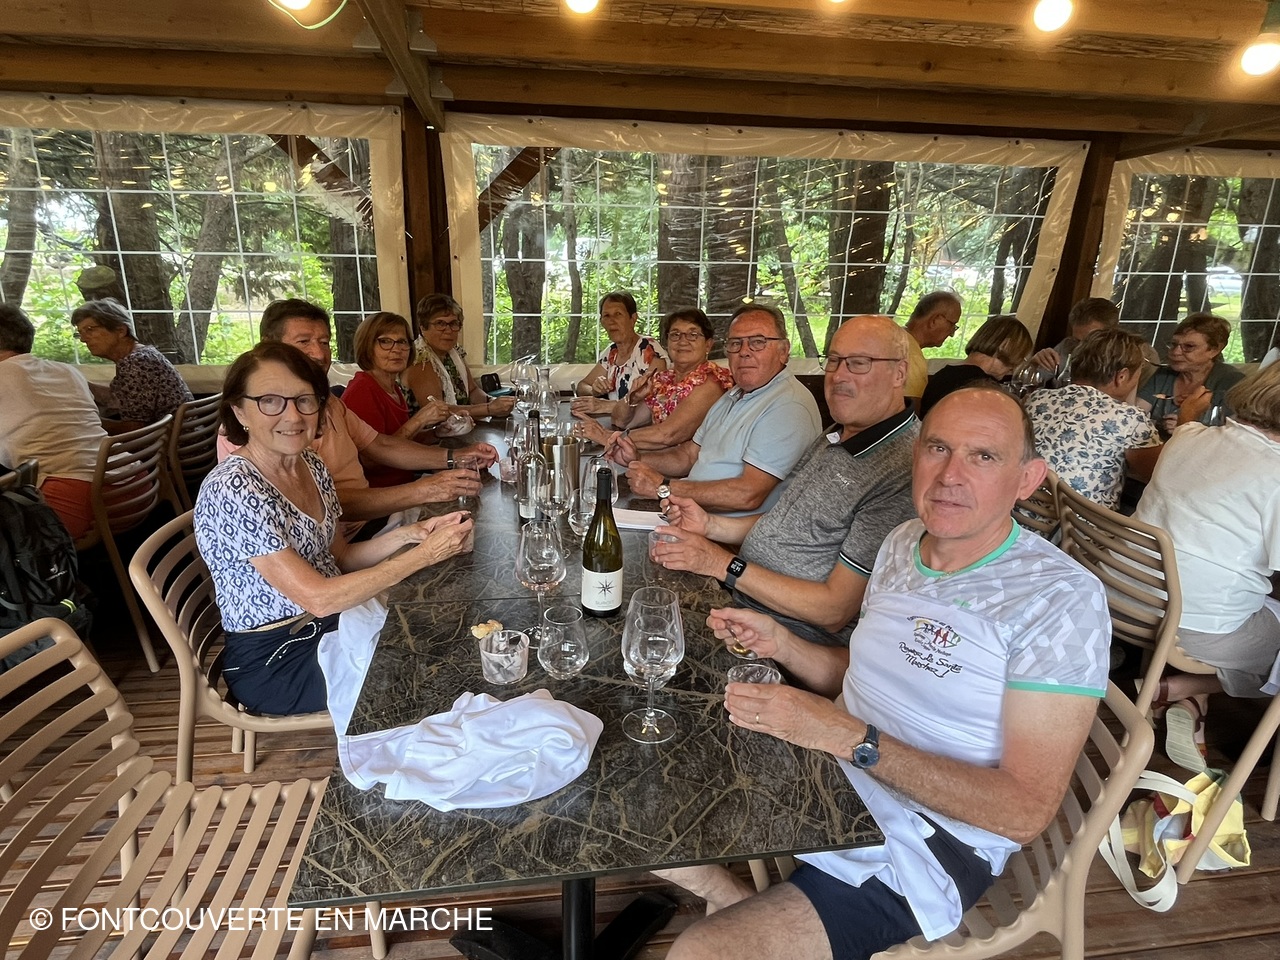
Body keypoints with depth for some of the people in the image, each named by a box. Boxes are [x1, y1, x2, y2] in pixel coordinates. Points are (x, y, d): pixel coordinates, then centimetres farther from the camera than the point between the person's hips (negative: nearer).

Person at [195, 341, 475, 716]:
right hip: (276, 661, -7)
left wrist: (408, 534, -9)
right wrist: (424, 554, -25)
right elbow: (319, 598, -27)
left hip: (330, 626, 7)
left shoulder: (311, 465, -1)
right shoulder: (230, 491, -25)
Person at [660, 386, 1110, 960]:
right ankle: (749, 908, 21)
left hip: (916, 849, -6)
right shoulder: (903, 543, 3)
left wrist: (851, 738, -28)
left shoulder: (1063, 597, -18)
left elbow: (1025, 811, -21)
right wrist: (781, 646, -3)